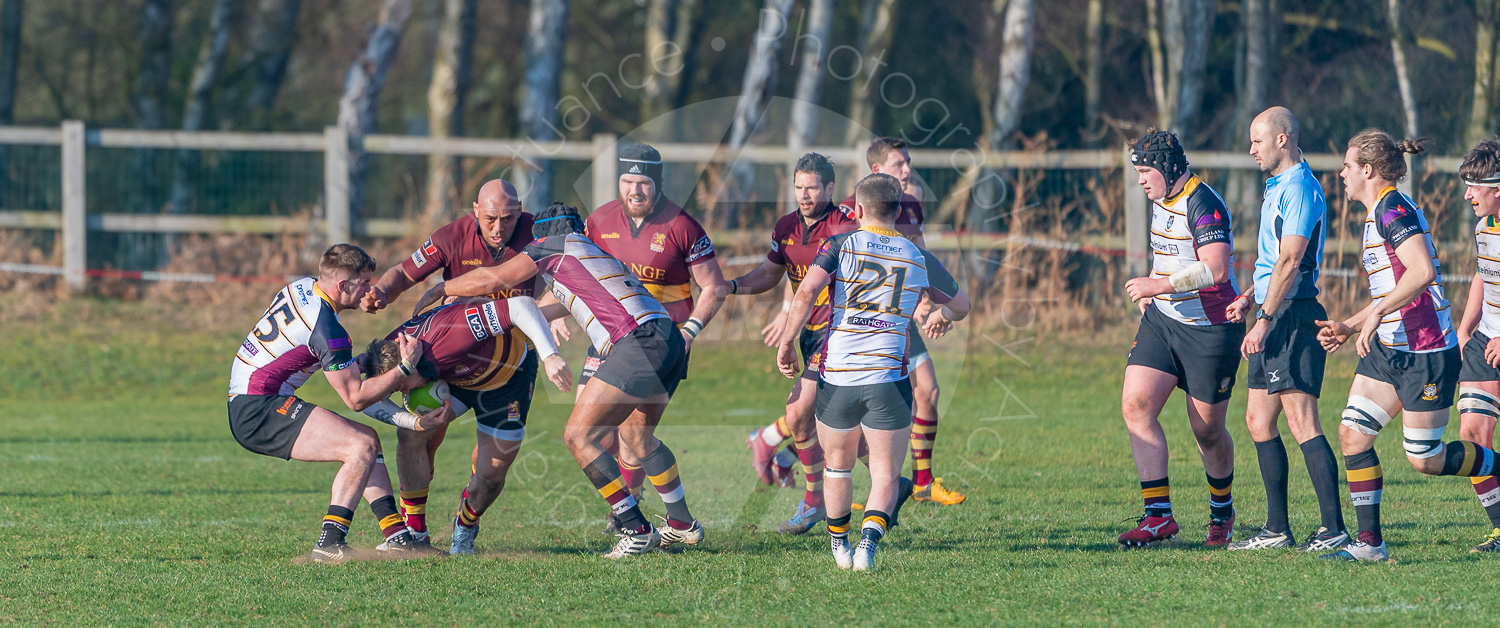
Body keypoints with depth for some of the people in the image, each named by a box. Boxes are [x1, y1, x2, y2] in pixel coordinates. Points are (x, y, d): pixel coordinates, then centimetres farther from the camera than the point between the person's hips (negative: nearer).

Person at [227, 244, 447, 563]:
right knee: (362, 446, -20)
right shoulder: (325, 329, -20)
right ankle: (330, 543, -23)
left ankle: (396, 536, 7)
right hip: (258, 410, -11)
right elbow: (355, 398, -13)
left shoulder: (302, 287, 9)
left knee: (367, 439, 12)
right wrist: (404, 368, -12)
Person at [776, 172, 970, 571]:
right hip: (888, 380, 0)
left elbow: (806, 293, -15)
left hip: (836, 378, 0)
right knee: (886, 477, 4)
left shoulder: (841, 246, 0)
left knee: (838, 465, 22)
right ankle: (870, 539, -21)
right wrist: (943, 315, 43)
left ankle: (839, 544, 35)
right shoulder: (918, 258, 7)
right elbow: (961, 306, 21)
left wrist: (786, 343, -5)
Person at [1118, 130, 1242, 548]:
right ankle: (1159, 515, -10)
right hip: (1162, 319, 8)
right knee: (1136, 404, -10)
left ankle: (1222, 510, 28)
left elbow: (1215, 268, -28)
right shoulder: (1161, 201, 11)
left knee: (1207, 430, 2)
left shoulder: (1203, 204, -18)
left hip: (1209, 327, -8)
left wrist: (1159, 285, -25)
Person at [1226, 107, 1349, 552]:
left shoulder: (1299, 189, -13)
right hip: (1275, 318, 11)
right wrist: (1248, 299, 19)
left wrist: (1264, 320, -22)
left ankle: (1334, 530, -18)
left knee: (1301, 421, -15)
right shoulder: (1278, 187, 19)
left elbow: (1290, 263, -20)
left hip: (1294, 315, -11)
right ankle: (1277, 529, 16)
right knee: (1258, 420, 11)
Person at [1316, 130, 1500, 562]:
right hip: (1388, 349, 10)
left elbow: (1423, 271, -29)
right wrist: (1349, 327, 18)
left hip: (1425, 352, -10)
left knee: (1424, 458, -4)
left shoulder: (1392, 210, -16)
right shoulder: (1379, 213, 16)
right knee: (1352, 433, 0)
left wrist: (1378, 314, -27)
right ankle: (1370, 542, 2)